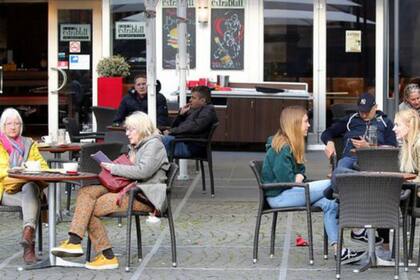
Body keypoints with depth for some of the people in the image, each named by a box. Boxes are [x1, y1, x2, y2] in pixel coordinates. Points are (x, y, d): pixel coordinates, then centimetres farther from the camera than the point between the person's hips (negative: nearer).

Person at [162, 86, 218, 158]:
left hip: (190, 146, -9)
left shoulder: (208, 110, -3)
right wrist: (181, 114, 7)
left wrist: (172, 131, -17)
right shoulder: (194, 109, 24)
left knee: (166, 139, -30)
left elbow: (194, 127, -19)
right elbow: (175, 125, 24)